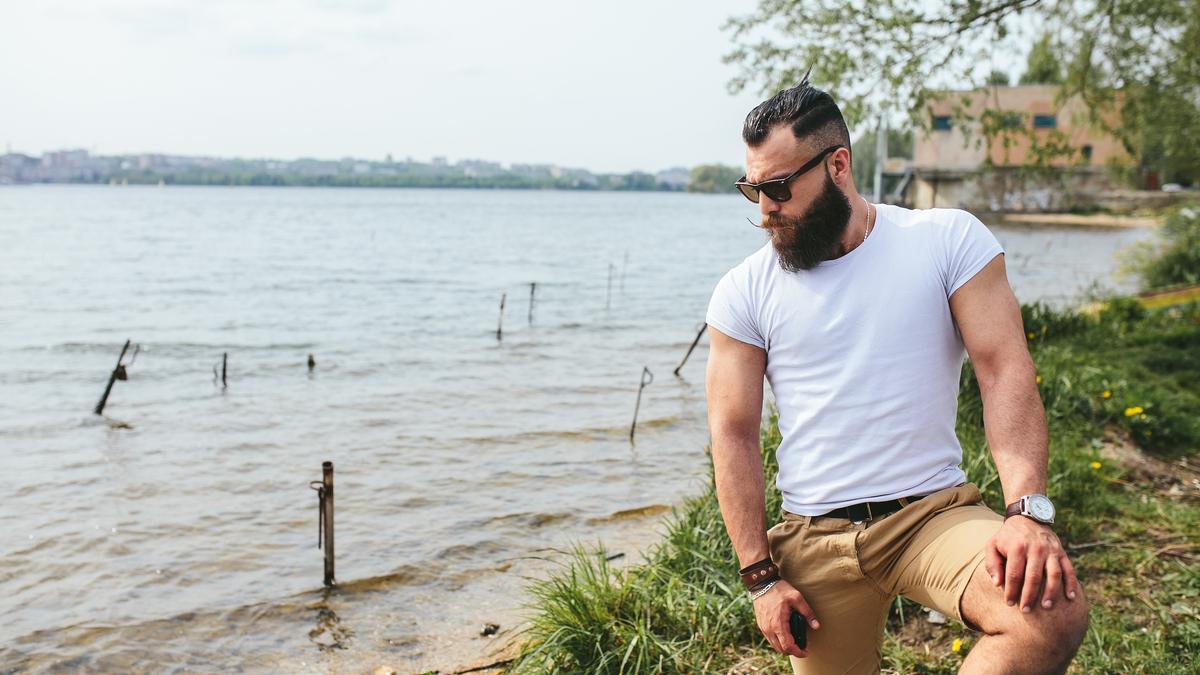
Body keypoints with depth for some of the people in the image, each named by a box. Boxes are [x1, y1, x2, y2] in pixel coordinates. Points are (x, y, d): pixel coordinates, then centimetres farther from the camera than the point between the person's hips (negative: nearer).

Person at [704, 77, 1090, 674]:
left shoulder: (949, 240, -2)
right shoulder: (743, 292, 0)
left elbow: (1005, 373, -7)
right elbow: (733, 435, -1)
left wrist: (1028, 511, -20)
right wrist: (761, 575, -6)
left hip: (935, 512, -1)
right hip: (815, 537, 2)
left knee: (1054, 615, -25)